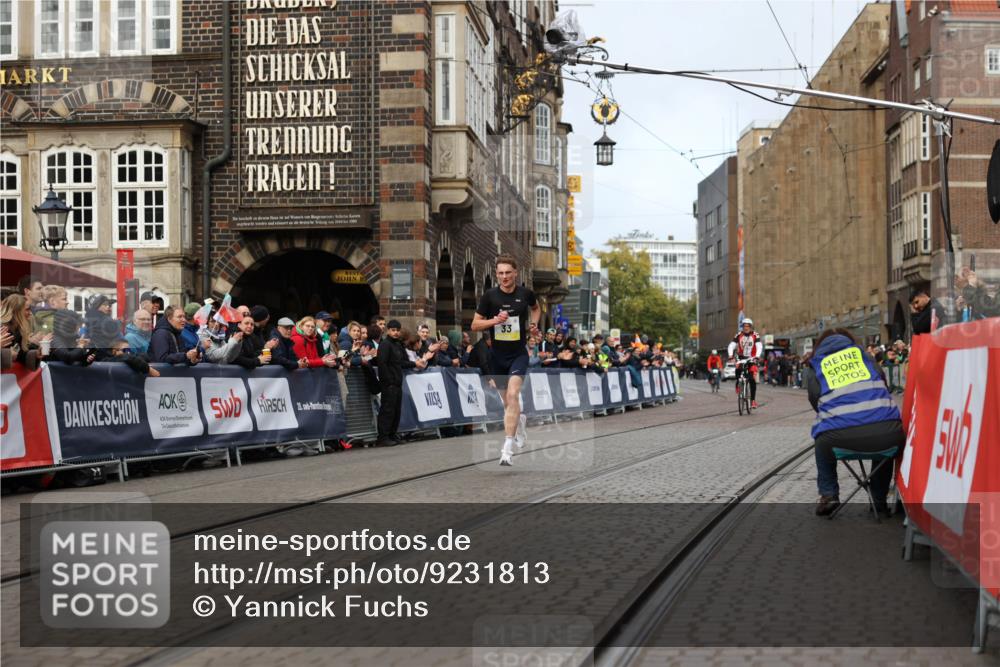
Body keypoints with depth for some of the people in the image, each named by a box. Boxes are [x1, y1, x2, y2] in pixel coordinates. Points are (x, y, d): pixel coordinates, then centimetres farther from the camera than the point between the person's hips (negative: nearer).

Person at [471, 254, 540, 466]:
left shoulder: (525, 294, -3)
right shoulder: (489, 295, -6)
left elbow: (536, 308, 21)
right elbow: (475, 325, -3)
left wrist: (534, 324, 3)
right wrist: (494, 320, -19)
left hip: (519, 353, -2)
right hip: (497, 354, 2)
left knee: (512, 395, -21)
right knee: (506, 401, 14)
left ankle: (507, 448, -24)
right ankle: (520, 420, 48)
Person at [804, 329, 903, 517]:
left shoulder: (815, 365, 21)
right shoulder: (861, 352, 26)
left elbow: (815, 400, 18)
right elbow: (883, 383, 27)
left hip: (839, 436, -1)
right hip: (886, 433, 1)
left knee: (823, 443, 37)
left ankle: (828, 494, 25)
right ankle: (880, 501, 38)